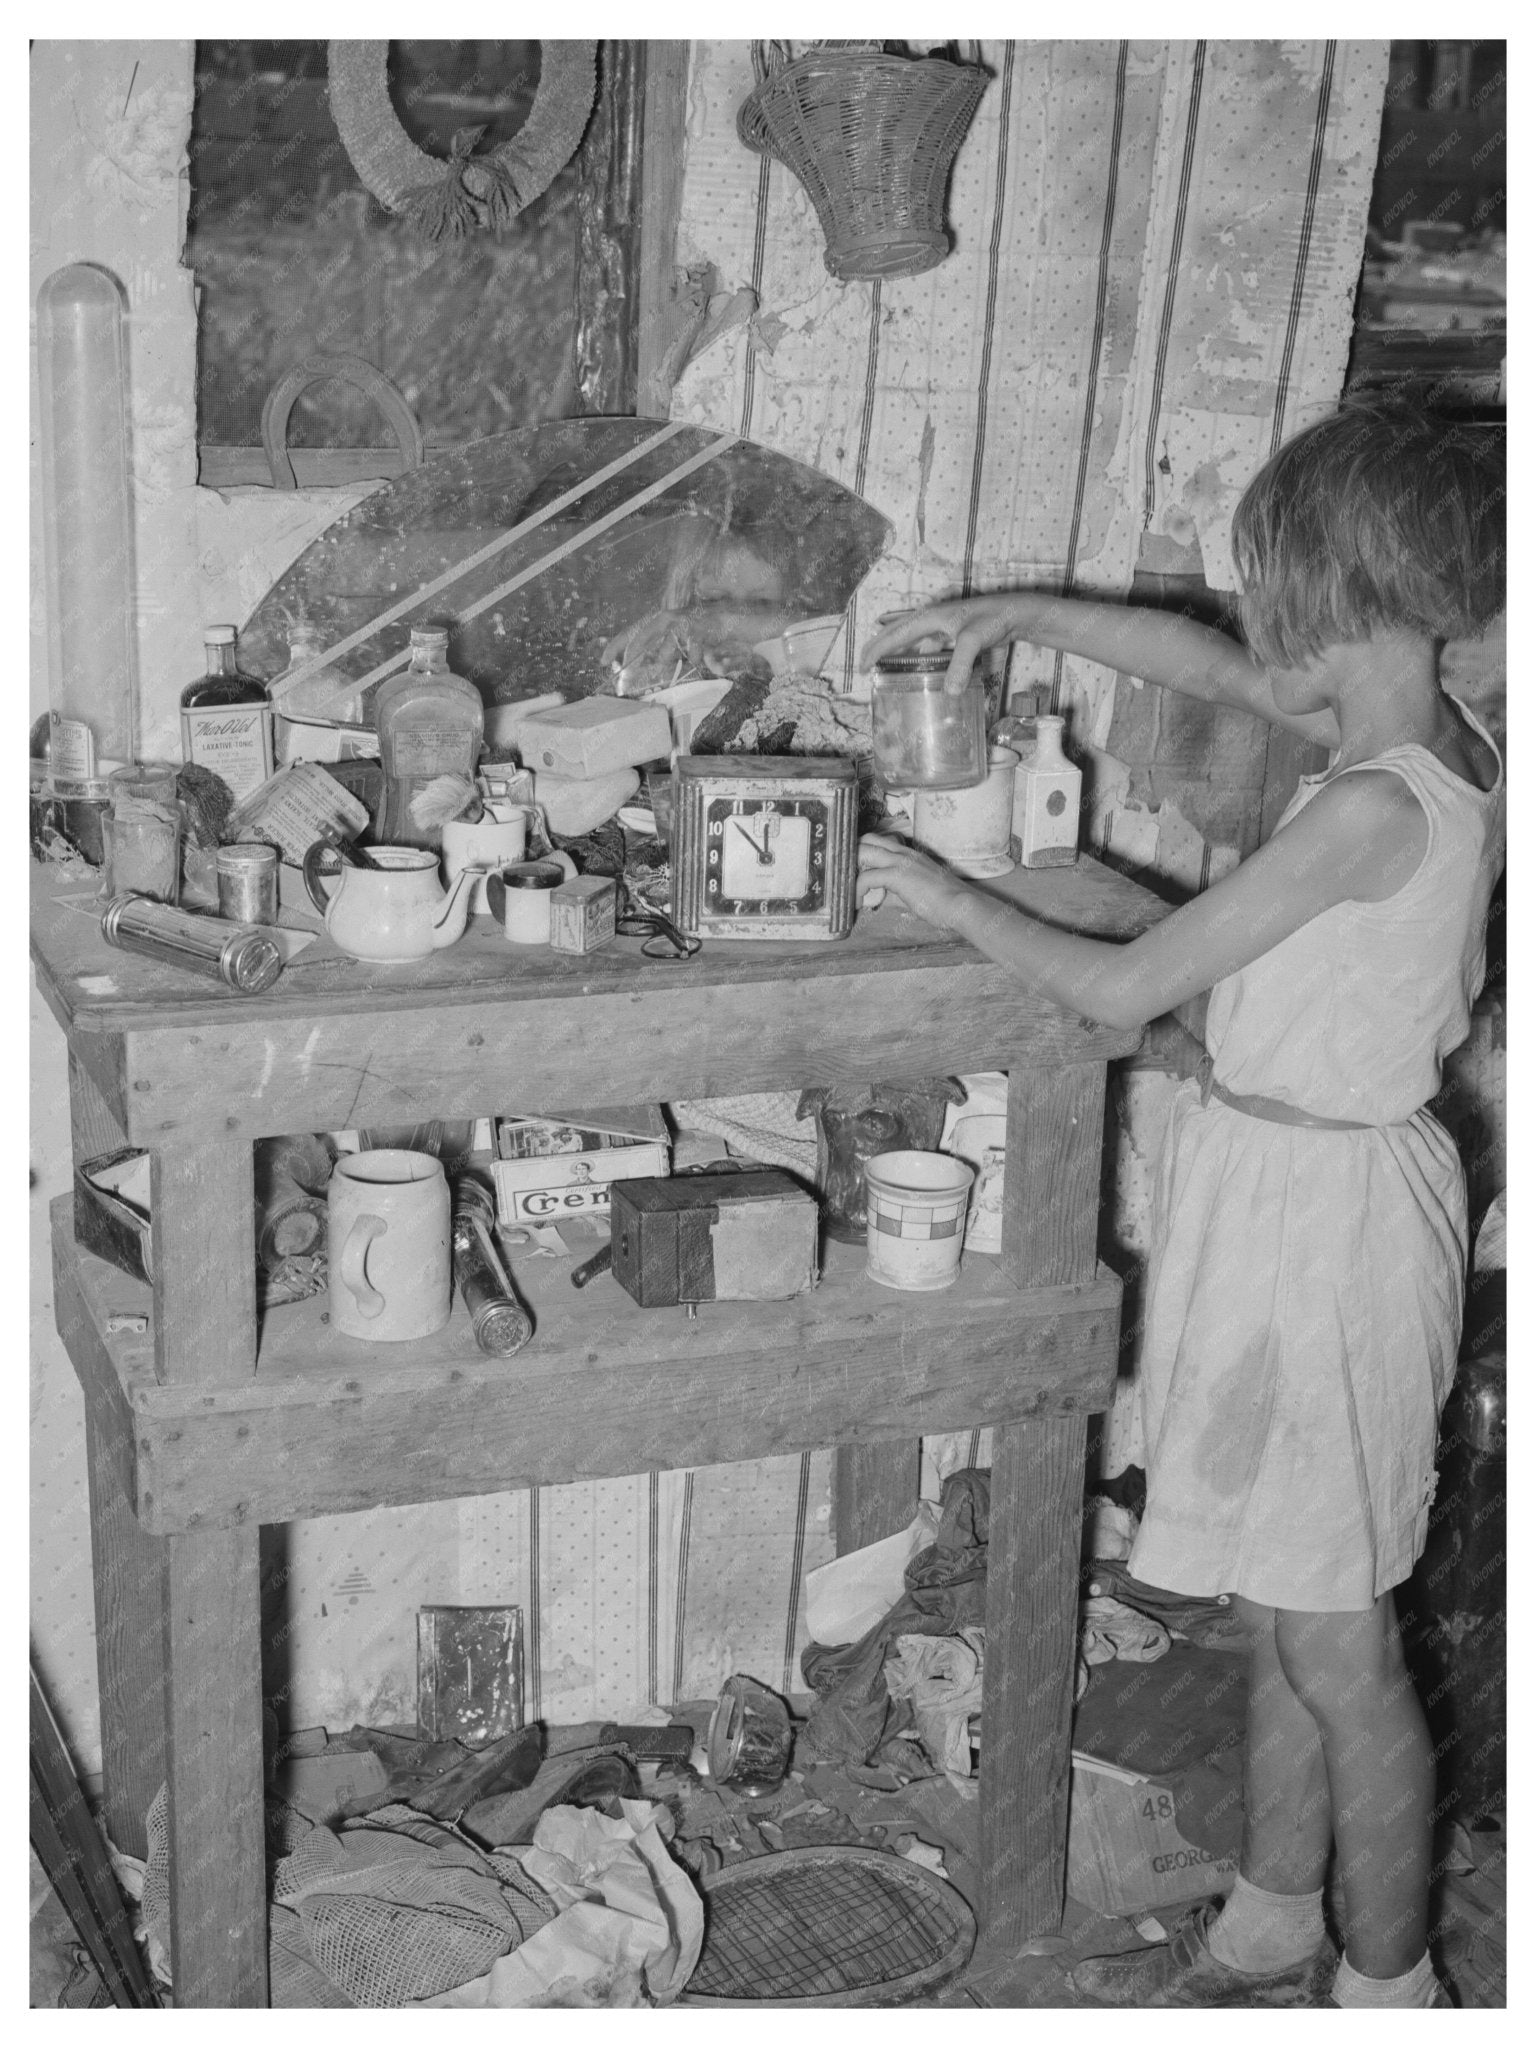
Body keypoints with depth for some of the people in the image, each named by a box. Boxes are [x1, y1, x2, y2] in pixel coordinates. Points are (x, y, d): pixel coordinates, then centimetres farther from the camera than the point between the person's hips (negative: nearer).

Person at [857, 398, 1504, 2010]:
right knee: (1285, 1615, 21)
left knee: (1337, 1651, 7)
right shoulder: (1420, 737, 2)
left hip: (1326, 1211, -9)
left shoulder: (1374, 805, -25)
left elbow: (1123, 986, -18)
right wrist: (1015, 613, 14)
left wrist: (955, 904, -4)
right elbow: (1203, 664, 21)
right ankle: (1270, 1936, 37)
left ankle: (1385, 1987, 25)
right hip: (1287, 1192, 9)